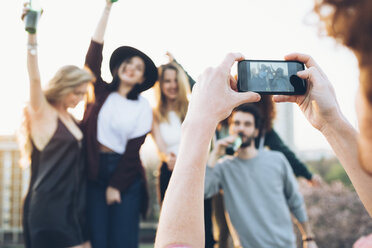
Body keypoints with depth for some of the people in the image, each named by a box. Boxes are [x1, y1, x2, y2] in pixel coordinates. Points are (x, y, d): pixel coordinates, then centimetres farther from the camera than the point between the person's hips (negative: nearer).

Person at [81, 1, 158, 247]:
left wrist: (115, 186, -6)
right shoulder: (102, 92, 8)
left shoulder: (142, 106, 4)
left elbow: (133, 148, -1)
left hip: (125, 174, -1)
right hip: (95, 170, 1)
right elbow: (94, 55, -4)